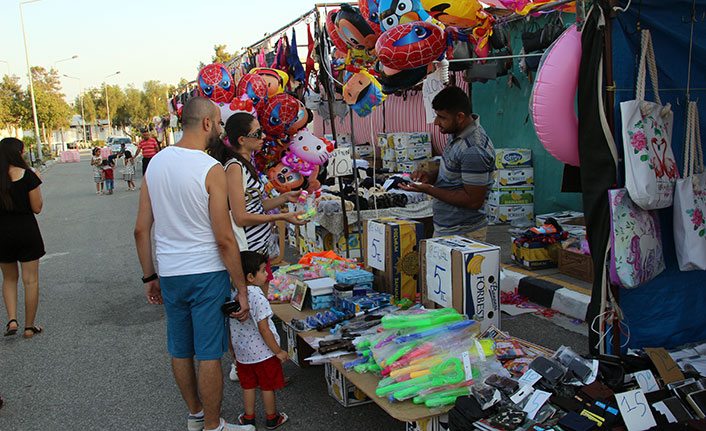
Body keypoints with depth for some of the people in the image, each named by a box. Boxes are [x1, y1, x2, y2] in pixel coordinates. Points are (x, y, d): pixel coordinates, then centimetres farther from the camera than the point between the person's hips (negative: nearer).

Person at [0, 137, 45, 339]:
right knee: (31, 280, 7)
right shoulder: (27, 175, -11)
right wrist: (36, 183, 3)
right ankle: (29, 327, 12)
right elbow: (37, 208, -6)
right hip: (27, 231, -3)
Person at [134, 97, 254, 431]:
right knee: (208, 354, 5)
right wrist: (242, 289, -10)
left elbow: (141, 229, 6)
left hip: (169, 274, 7)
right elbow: (224, 240, -17)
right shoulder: (211, 169, -15)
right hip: (207, 273, -6)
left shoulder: (156, 162, 3)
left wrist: (149, 277, 16)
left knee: (180, 351, 18)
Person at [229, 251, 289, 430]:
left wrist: (232, 349, 18)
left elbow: (229, 327, 4)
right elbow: (263, 329, -23)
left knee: (248, 385, 20)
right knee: (268, 386, 13)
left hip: (242, 353, 6)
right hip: (263, 352, -5)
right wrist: (278, 351, -13)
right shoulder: (258, 297, -25)